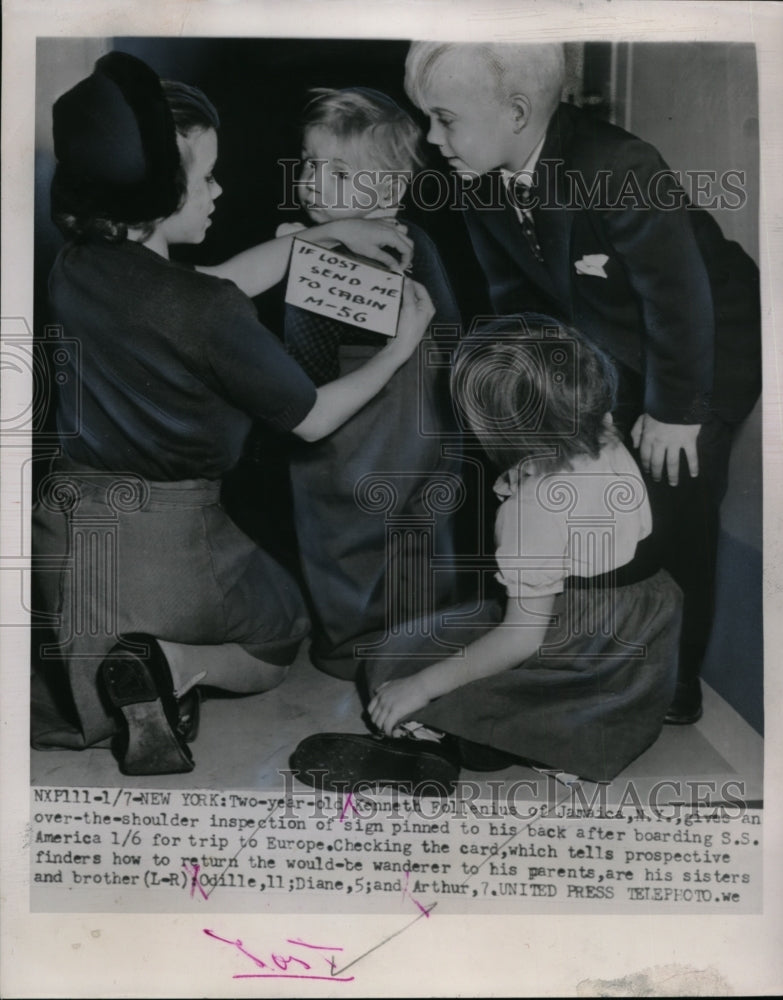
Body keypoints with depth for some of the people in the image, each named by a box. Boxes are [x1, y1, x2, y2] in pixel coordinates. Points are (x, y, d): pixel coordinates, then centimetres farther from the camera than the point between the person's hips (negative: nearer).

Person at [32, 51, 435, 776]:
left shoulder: (73, 271, -4)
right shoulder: (207, 313, -24)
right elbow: (312, 419, -9)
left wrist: (324, 234, 14)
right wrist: (403, 345, 5)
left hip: (67, 529, 6)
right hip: (167, 542, -6)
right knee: (283, 638, 25)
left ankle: (78, 673, 4)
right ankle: (171, 666, -5)